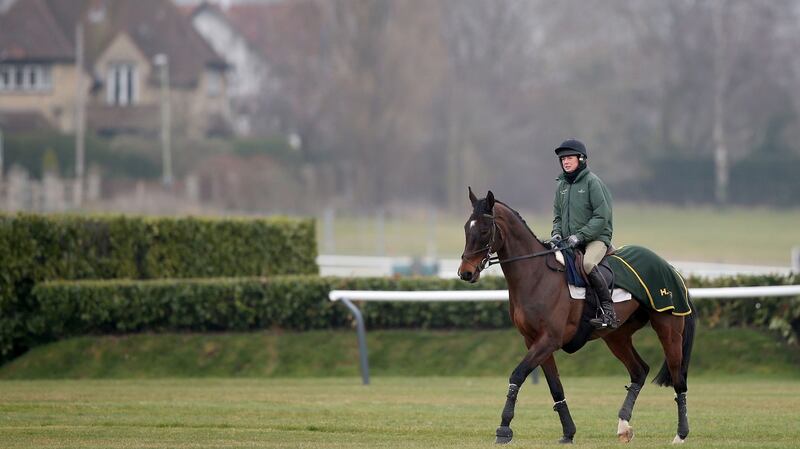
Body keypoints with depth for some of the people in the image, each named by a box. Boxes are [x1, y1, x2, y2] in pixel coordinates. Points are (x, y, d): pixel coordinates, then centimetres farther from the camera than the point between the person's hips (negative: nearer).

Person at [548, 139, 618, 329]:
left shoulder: (592, 182, -7)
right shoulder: (562, 185, 13)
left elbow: (602, 216, -12)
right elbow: (558, 215, 22)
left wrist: (580, 236, -19)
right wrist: (556, 234, 0)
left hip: (596, 238, -8)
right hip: (569, 242, 8)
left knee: (587, 263, -35)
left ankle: (608, 312, -30)